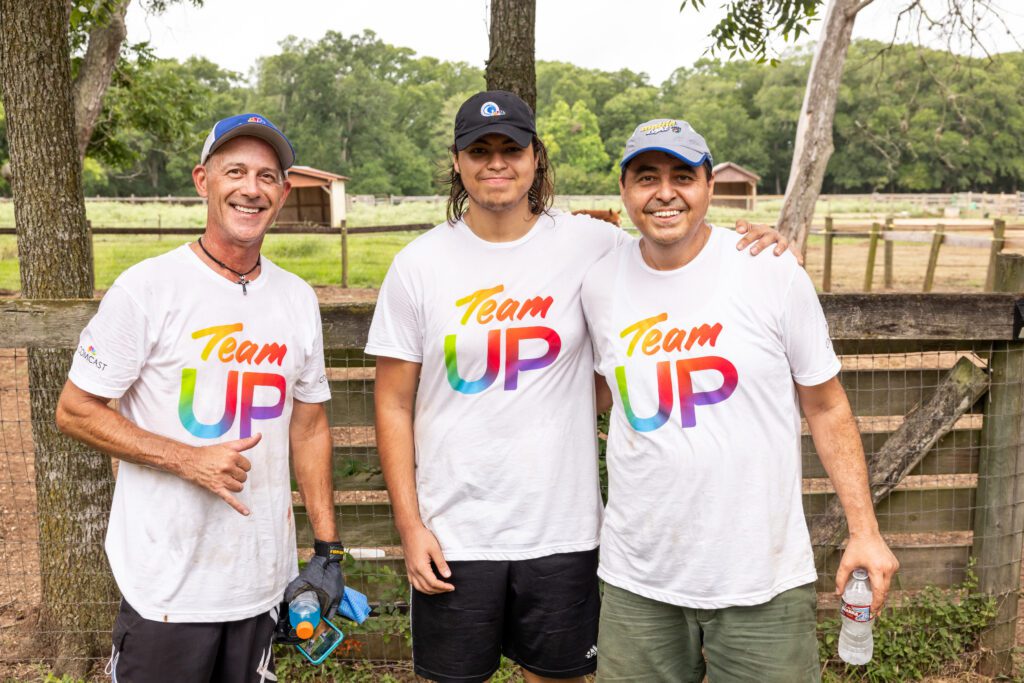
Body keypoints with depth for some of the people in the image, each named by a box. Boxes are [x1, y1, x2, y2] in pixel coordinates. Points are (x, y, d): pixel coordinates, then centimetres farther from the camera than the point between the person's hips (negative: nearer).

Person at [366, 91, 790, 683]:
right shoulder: (419, 264, -3)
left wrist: (751, 242, -13)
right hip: (453, 533, 0)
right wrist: (410, 526, -4)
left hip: (562, 528, 0)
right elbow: (394, 405, 0)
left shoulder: (589, 244, -4)